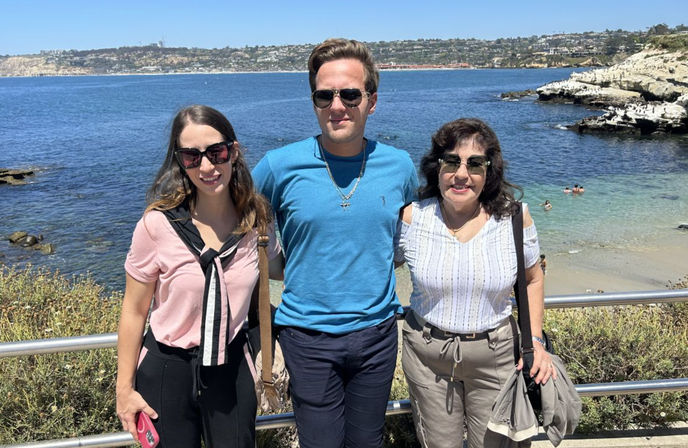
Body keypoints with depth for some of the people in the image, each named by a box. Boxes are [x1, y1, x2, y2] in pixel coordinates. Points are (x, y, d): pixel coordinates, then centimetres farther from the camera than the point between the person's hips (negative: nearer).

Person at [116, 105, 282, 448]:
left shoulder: (256, 218, -8)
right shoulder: (158, 224, -17)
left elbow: (277, 268, 14)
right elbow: (135, 311, -8)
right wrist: (124, 388, -3)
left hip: (231, 367, 3)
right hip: (166, 370, -2)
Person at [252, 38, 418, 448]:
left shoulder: (399, 166, -2)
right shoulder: (280, 166, -10)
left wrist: (383, 266, 9)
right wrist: (290, 271, 2)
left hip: (377, 333, 2)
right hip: (309, 336, -2)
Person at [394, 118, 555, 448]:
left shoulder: (514, 218, -9)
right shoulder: (412, 218, -11)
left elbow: (533, 279, 5)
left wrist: (535, 341, 0)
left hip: (495, 354, 1)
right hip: (427, 355, 0)